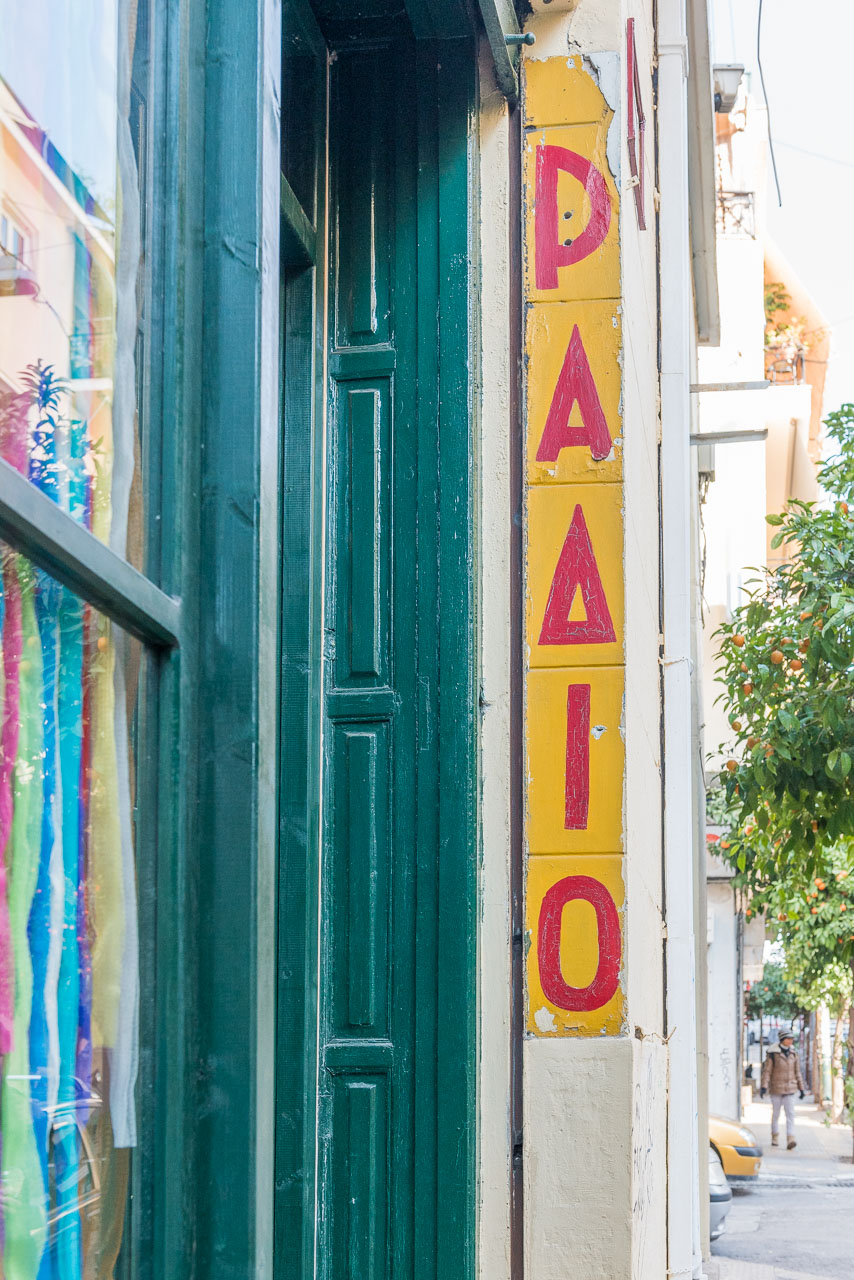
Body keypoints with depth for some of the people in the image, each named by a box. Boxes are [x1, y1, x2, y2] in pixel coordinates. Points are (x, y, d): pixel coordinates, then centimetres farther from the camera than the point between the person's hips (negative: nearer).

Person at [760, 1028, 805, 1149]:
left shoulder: (793, 1054, 6)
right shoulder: (772, 1054, -7)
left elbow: (797, 1072, 13)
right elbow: (766, 1071, -10)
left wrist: (801, 1088, 13)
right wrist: (764, 1087, -19)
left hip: (789, 1089, 2)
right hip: (776, 1088, -2)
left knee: (790, 1114, -11)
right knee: (775, 1114, 9)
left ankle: (790, 1140, -19)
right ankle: (775, 1138, 26)